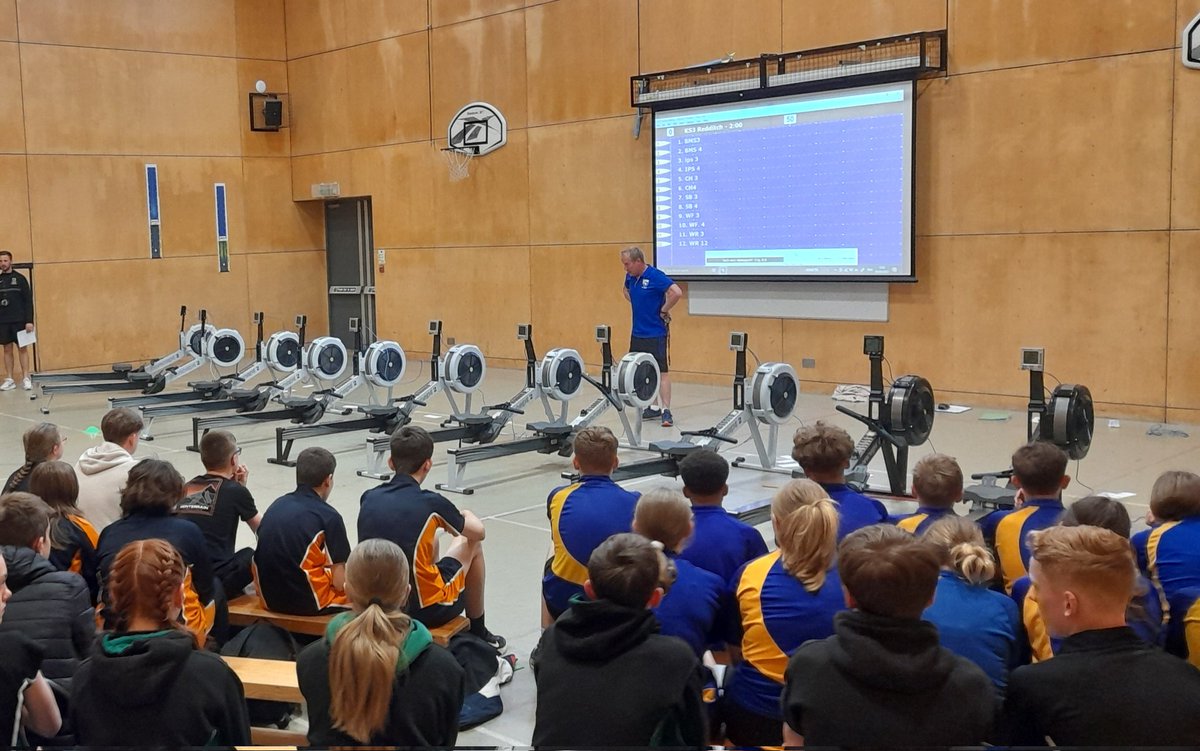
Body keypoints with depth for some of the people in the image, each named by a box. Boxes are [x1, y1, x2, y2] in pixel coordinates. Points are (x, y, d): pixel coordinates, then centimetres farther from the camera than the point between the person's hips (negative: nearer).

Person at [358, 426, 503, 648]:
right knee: (471, 544, 18)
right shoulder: (431, 503, -15)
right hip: (423, 610, -5)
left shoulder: (368, 498, -3)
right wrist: (466, 516, 27)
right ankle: (478, 634, 32)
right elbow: (479, 532, 3)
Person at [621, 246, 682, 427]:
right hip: (637, 333, 8)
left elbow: (677, 293, -28)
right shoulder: (630, 277, 6)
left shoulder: (656, 276, -18)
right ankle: (649, 408, 23)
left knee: (662, 372, -5)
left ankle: (666, 411, -6)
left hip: (656, 334, -8)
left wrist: (663, 311, -16)